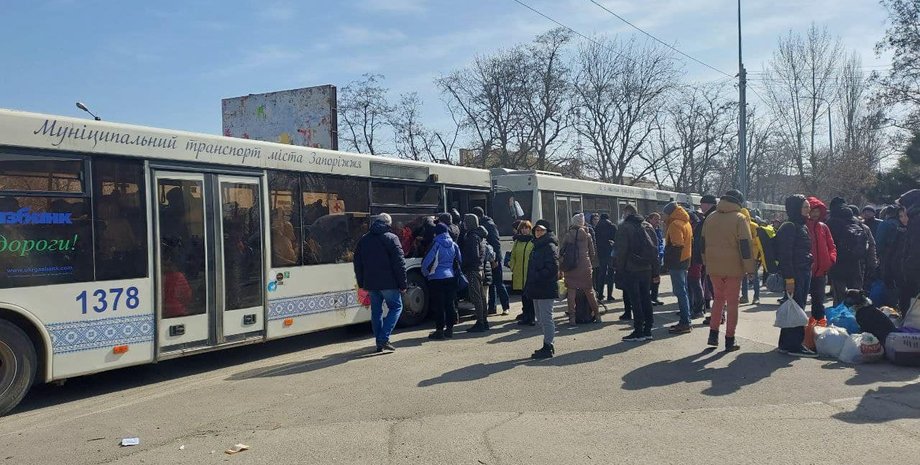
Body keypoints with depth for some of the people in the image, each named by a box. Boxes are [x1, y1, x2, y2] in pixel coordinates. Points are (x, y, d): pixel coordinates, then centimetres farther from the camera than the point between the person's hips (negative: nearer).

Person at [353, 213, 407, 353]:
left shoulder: (363, 240, 11)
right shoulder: (391, 238, -6)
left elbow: (358, 264, 14)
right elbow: (399, 263, -10)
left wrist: (362, 283, 19)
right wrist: (403, 284, -6)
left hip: (370, 283, 5)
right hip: (388, 283, -5)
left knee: (376, 311, 13)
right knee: (396, 307, 6)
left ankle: (379, 342, 13)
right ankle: (384, 338, -8)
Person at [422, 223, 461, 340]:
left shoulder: (436, 245, -10)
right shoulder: (454, 245, 6)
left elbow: (426, 262, -13)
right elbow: (459, 260, 14)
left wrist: (426, 273, 4)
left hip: (437, 278, -5)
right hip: (451, 278, 5)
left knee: (438, 306, 0)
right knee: (449, 304, 11)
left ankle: (440, 331, 2)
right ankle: (449, 329, 17)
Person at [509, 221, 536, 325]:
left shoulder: (534, 241, -4)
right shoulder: (517, 241, 14)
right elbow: (513, 256, 19)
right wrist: (512, 267, 10)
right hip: (519, 273, 5)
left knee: (531, 296, -1)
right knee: (524, 297, 12)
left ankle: (532, 317, 6)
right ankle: (525, 316, 19)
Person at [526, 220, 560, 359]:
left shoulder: (550, 247, -12)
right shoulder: (537, 246, 17)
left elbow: (552, 269, -20)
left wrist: (537, 278, -20)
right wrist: (529, 286, 13)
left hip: (546, 289, -10)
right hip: (537, 290, 10)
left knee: (546, 318, -5)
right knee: (541, 318, 15)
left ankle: (548, 348, 1)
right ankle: (548, 345, 24)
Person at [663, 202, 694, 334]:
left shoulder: (675, 224, -14)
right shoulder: (686, 223, 18)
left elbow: (676, 246, -21)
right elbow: (690, 243, 21)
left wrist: (669, 263, -18)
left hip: (676, 263, -10)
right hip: (685, 261, 10)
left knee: (680, 292, -9)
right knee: (683, 292, 14)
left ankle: (685, 323, -9)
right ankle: (685, 321, 20)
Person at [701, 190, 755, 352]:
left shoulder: (710, 218, 7)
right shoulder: (740, 219, -9)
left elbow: (703, 242, 12)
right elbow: (746, 245, -12)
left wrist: (706, 262, 20)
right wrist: (749, 268, -8)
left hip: (713, 267, 4)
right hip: (733, 267, -4)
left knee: (718, 298, 18)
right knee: (732, 302, 4)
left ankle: (713, 334, 12)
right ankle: (729, 340, 7)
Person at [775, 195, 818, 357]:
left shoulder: (803, 227, 17)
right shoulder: (789, 227, -12)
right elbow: (785, 255, -18)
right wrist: (789, 278, -22)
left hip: (805, 273, 10)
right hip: (795, 274, -10)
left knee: (799, 308, 11)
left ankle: (787, 343, 18)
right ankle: (793, 345, -1)